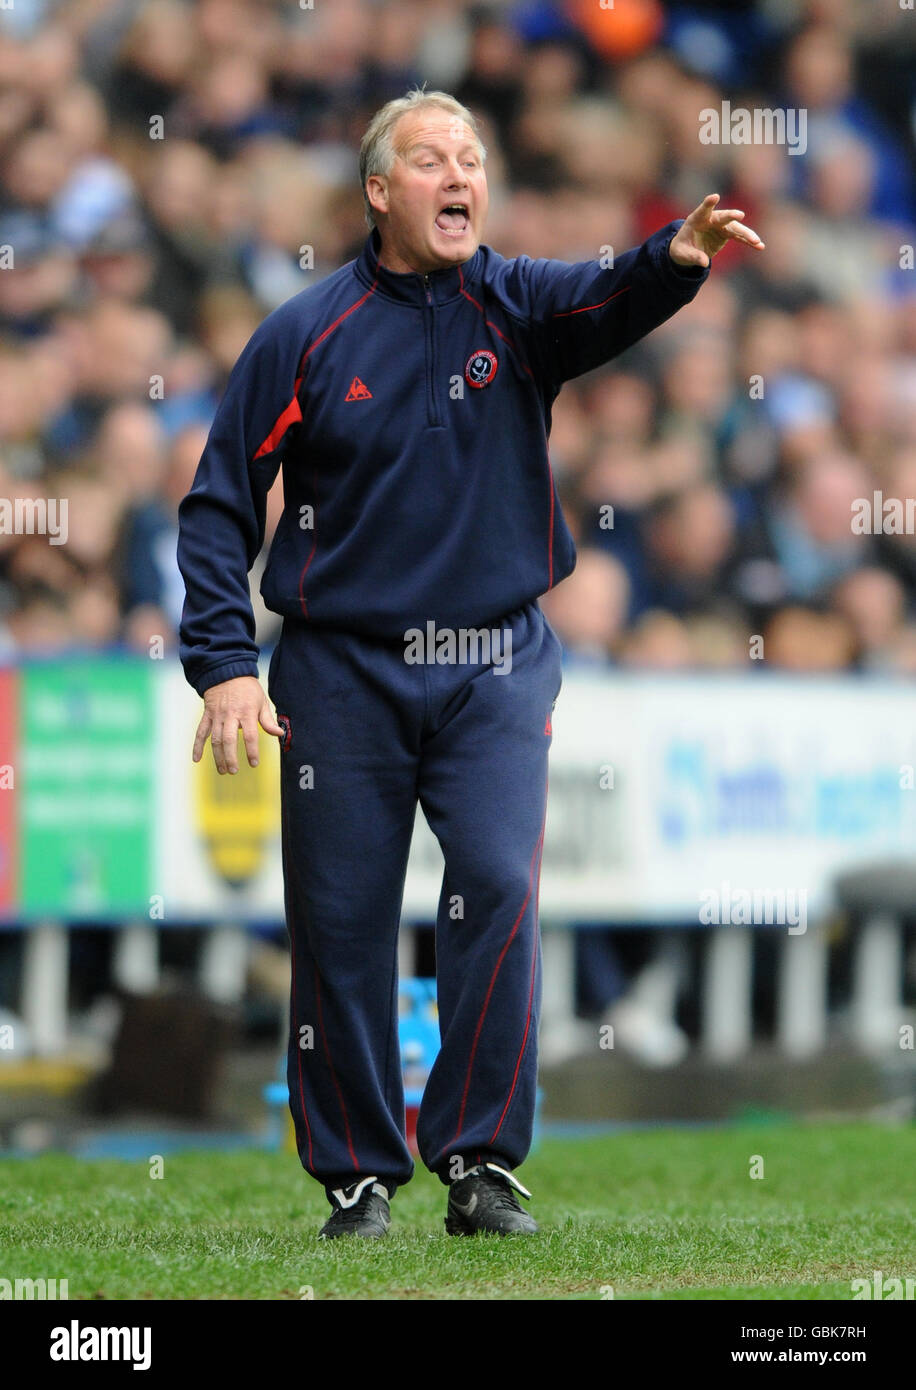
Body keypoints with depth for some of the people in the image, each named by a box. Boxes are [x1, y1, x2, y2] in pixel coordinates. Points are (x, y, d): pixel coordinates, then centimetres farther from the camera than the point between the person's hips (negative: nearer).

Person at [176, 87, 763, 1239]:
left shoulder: (517, 304, 1)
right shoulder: (305, 335, -1)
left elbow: (607, 301, -22)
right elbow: (219, 506, 2)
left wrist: (677, 258, -45)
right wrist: (225, 666, -9)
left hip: (495, 667, 0)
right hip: (343, 669, 0)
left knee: (499, 885, -15)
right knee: (342, 923, 2)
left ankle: (480, 1163, -7)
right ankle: (358, 1175, 16)